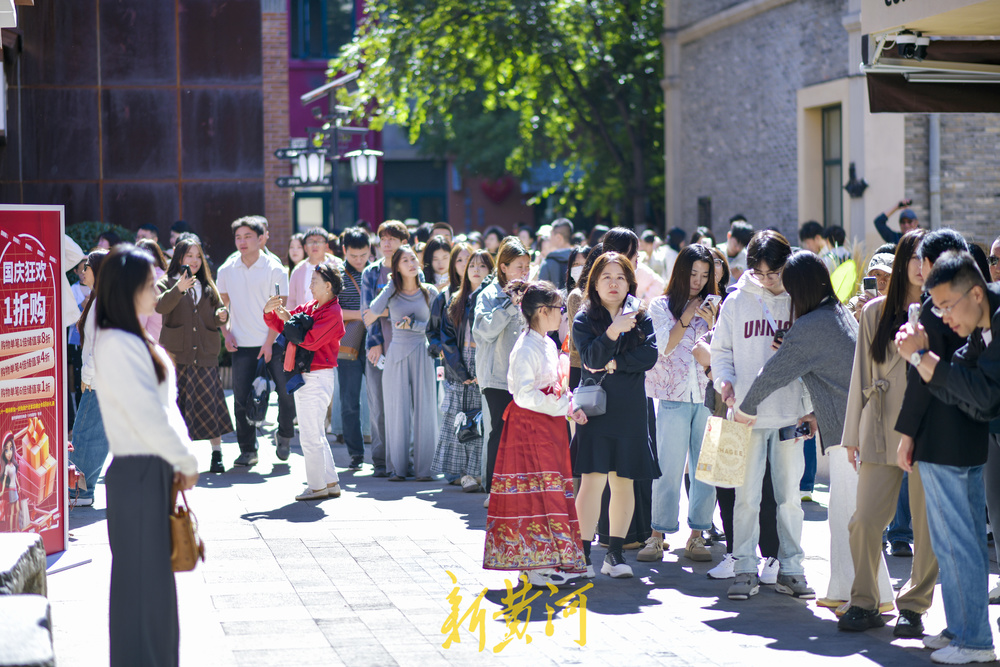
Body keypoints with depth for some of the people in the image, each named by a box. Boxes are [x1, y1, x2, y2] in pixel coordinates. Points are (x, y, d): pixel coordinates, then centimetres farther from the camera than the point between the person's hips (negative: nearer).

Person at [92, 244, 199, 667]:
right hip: (138, 474, -9)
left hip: (154, 472, 9)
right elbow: (145, 415, -19)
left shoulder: (131, 340, 14)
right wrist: (187, 462, -8)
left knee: (155, 580, 14)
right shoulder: (116, 344, -17)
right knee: (142, 582, -3)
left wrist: (180, 461, 5)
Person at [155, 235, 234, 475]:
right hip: (176, 354, -2)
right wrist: (178, 289, -31)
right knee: (176, 401, 0)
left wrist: (222, 316, -2)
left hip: (205, 354, 2)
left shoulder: (208, 286, 18)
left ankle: (217, 453, 0)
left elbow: (215, 318, 22)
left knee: (209, 401, -4)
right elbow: (160, 306, -15)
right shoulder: (167, 283, 5)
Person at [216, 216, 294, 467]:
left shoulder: (274, 269, -5)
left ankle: (284, 437, 18)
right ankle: (247, 450, 10)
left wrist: (269, 343, -13)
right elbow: (222, 304, 15)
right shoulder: (227, 270, 4)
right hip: (242, 344, 2)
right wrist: (227, 332, 1)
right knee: (241, 397, -1)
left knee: (287, 390, -6)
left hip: (273, 342, -2)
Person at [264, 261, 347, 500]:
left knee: (310, 436, -6)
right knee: (316, 435, 15)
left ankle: (317, 486, 1)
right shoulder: (310, 307, 14)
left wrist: (288, 321, -15)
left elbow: (310, 340, -23)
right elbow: (282, 326, 15)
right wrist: (270, 312, -4)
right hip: (304, 378, 10)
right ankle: (331, 483, 21)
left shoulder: (332, 313, -14)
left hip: (317, 379, -10)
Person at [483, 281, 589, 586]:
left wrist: (570, 409, 7)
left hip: (550, 426, 10)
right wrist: (561, 407, -19)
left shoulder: (548, 345, 14)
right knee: (536, 492, -8)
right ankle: (536, 566, -5)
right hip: (529, 426, -10)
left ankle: (553, 561, 16)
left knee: (554, 491, 11)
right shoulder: (526, 348, -16)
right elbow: (524, 395, -22)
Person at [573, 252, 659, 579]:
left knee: (624, 482, 6)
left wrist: (614, 364, -13)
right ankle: (583, 554, -5)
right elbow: (591, 358, -14)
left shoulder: (640, 316, 8)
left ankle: (615, 553, 15)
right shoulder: (585, 319, 1)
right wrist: (613, 331, -27)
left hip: (630, 409, 3)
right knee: (592, 479, -10)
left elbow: (650, 356, -5)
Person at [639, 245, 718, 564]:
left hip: (708, 396, 3)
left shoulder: (712, 307, 13)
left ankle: (696, 536, 9)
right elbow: (662, 348, -4)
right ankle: (657, 536, 1)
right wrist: (686, 317, -8)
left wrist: (711, 323, -8)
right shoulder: (661, 306, 7)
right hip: (674, 397, -2)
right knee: (668, 468, -6)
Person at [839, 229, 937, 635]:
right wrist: (853, 434, 13)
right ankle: (865, 603, 13)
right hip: (882, 432, 1)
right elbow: (861, 374, 13)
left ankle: (914, 606, 15)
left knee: (928, 525, 1)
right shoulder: (875, 312, 10)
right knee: (865, 520, -3)